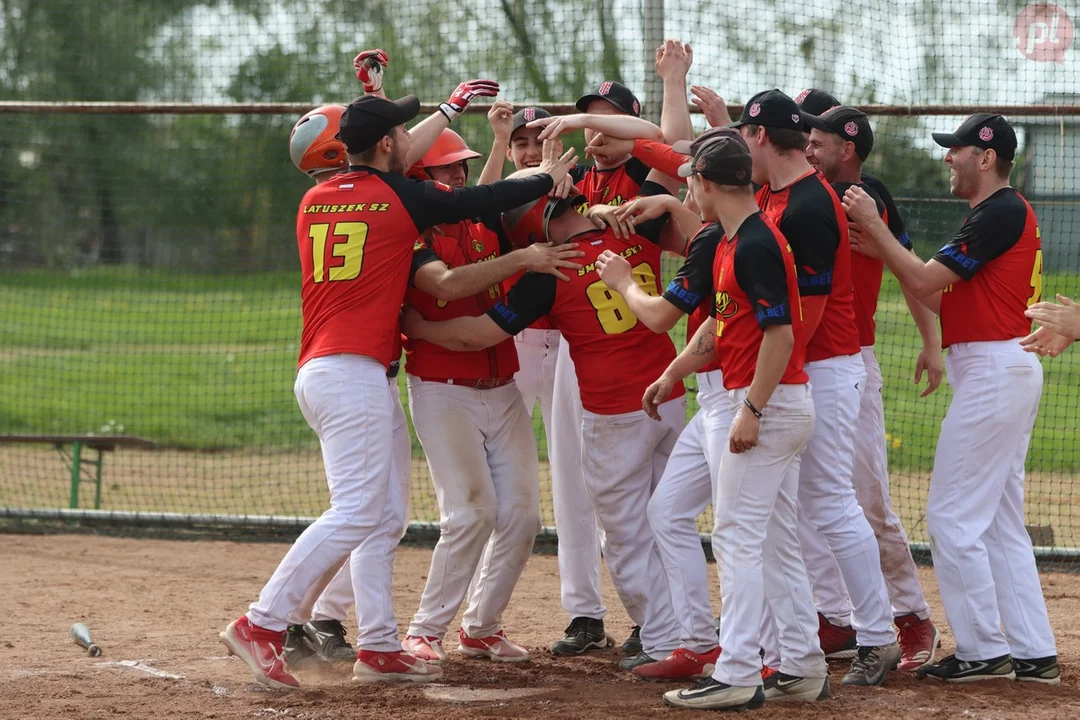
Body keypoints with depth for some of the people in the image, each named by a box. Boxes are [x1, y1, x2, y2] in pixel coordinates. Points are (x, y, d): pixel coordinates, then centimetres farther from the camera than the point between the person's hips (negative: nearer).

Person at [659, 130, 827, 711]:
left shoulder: (756, 245, -17)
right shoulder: (731, 243, 14)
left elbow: (780, 333, -22)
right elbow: (720, 324, 26)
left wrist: (751, 410, -23)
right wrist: (671, 375, 29)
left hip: (768, 402, -10)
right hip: (780, 406, 10)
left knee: (737, 534, -9)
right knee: (776, 539, 12)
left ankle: (736, 675, -10)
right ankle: (802, 668, 15)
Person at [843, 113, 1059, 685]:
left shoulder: (1001, 212, -14)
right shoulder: (1002, 212, 18)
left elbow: (927, 281, -16)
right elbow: (945, 298, 16)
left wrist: (875, 227, -8)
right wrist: (883, 251, 8)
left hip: (993, 373, -11)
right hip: (1007, 373, 11)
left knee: (953, 516, -7)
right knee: (1002, 520, 12)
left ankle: (983, 652, -4)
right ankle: (1034, 654, 12)